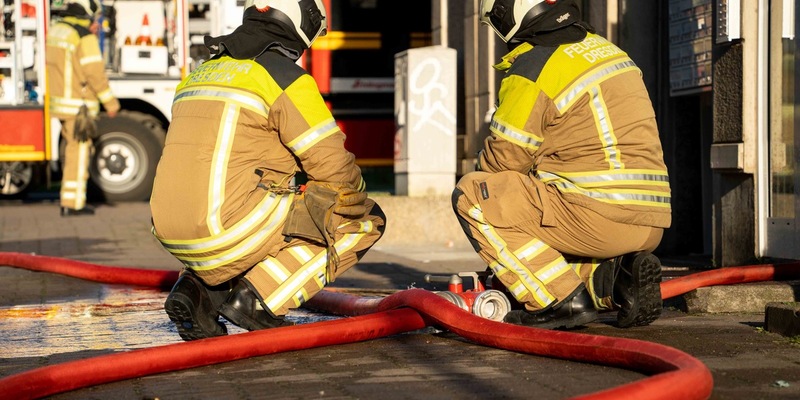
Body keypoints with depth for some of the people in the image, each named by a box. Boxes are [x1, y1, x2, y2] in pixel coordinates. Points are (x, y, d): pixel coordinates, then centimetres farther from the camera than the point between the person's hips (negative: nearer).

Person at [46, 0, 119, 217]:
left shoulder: (56, 30, 10)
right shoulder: (85, 37, -16)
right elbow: (95, 72, -18)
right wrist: (110, 101, -11)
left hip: (60, 101, 9)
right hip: (78, 105, -9)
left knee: (74, 148, 17)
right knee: (78, 152, -3)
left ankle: (71, 199, 21)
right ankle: (72, 203, -1)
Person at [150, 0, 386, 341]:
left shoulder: (200, 74, 20)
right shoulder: (286, 77, -4)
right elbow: (333, 165, -4)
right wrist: (356, 197, 18)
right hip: (229, 229, -8)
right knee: (366, 219, 5)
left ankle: (200, 287, 11)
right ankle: (259, 297, -6)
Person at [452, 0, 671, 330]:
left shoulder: (533, 67, -9)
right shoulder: (606, 49, 17)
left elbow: (504, 159, -3)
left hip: (597, 217, -9)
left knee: (470, 194, -2)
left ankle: (561, 299, -8)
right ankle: (613, 276, 4)